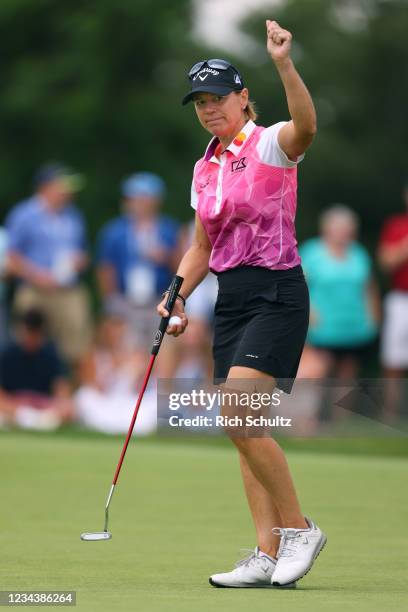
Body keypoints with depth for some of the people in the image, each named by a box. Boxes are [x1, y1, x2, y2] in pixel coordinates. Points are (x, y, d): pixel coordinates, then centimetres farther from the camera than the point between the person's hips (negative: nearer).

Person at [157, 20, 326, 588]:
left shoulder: (270, 144, -7)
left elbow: (305, 126, -31)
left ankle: (299, 528, -7)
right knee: (245, 431, 3)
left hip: (276, 293, -8)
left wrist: (284, 64, -46)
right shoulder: (204, 168, 16)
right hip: (231, 299, 8)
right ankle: (269, 555, 4)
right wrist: (177, 298, 10)